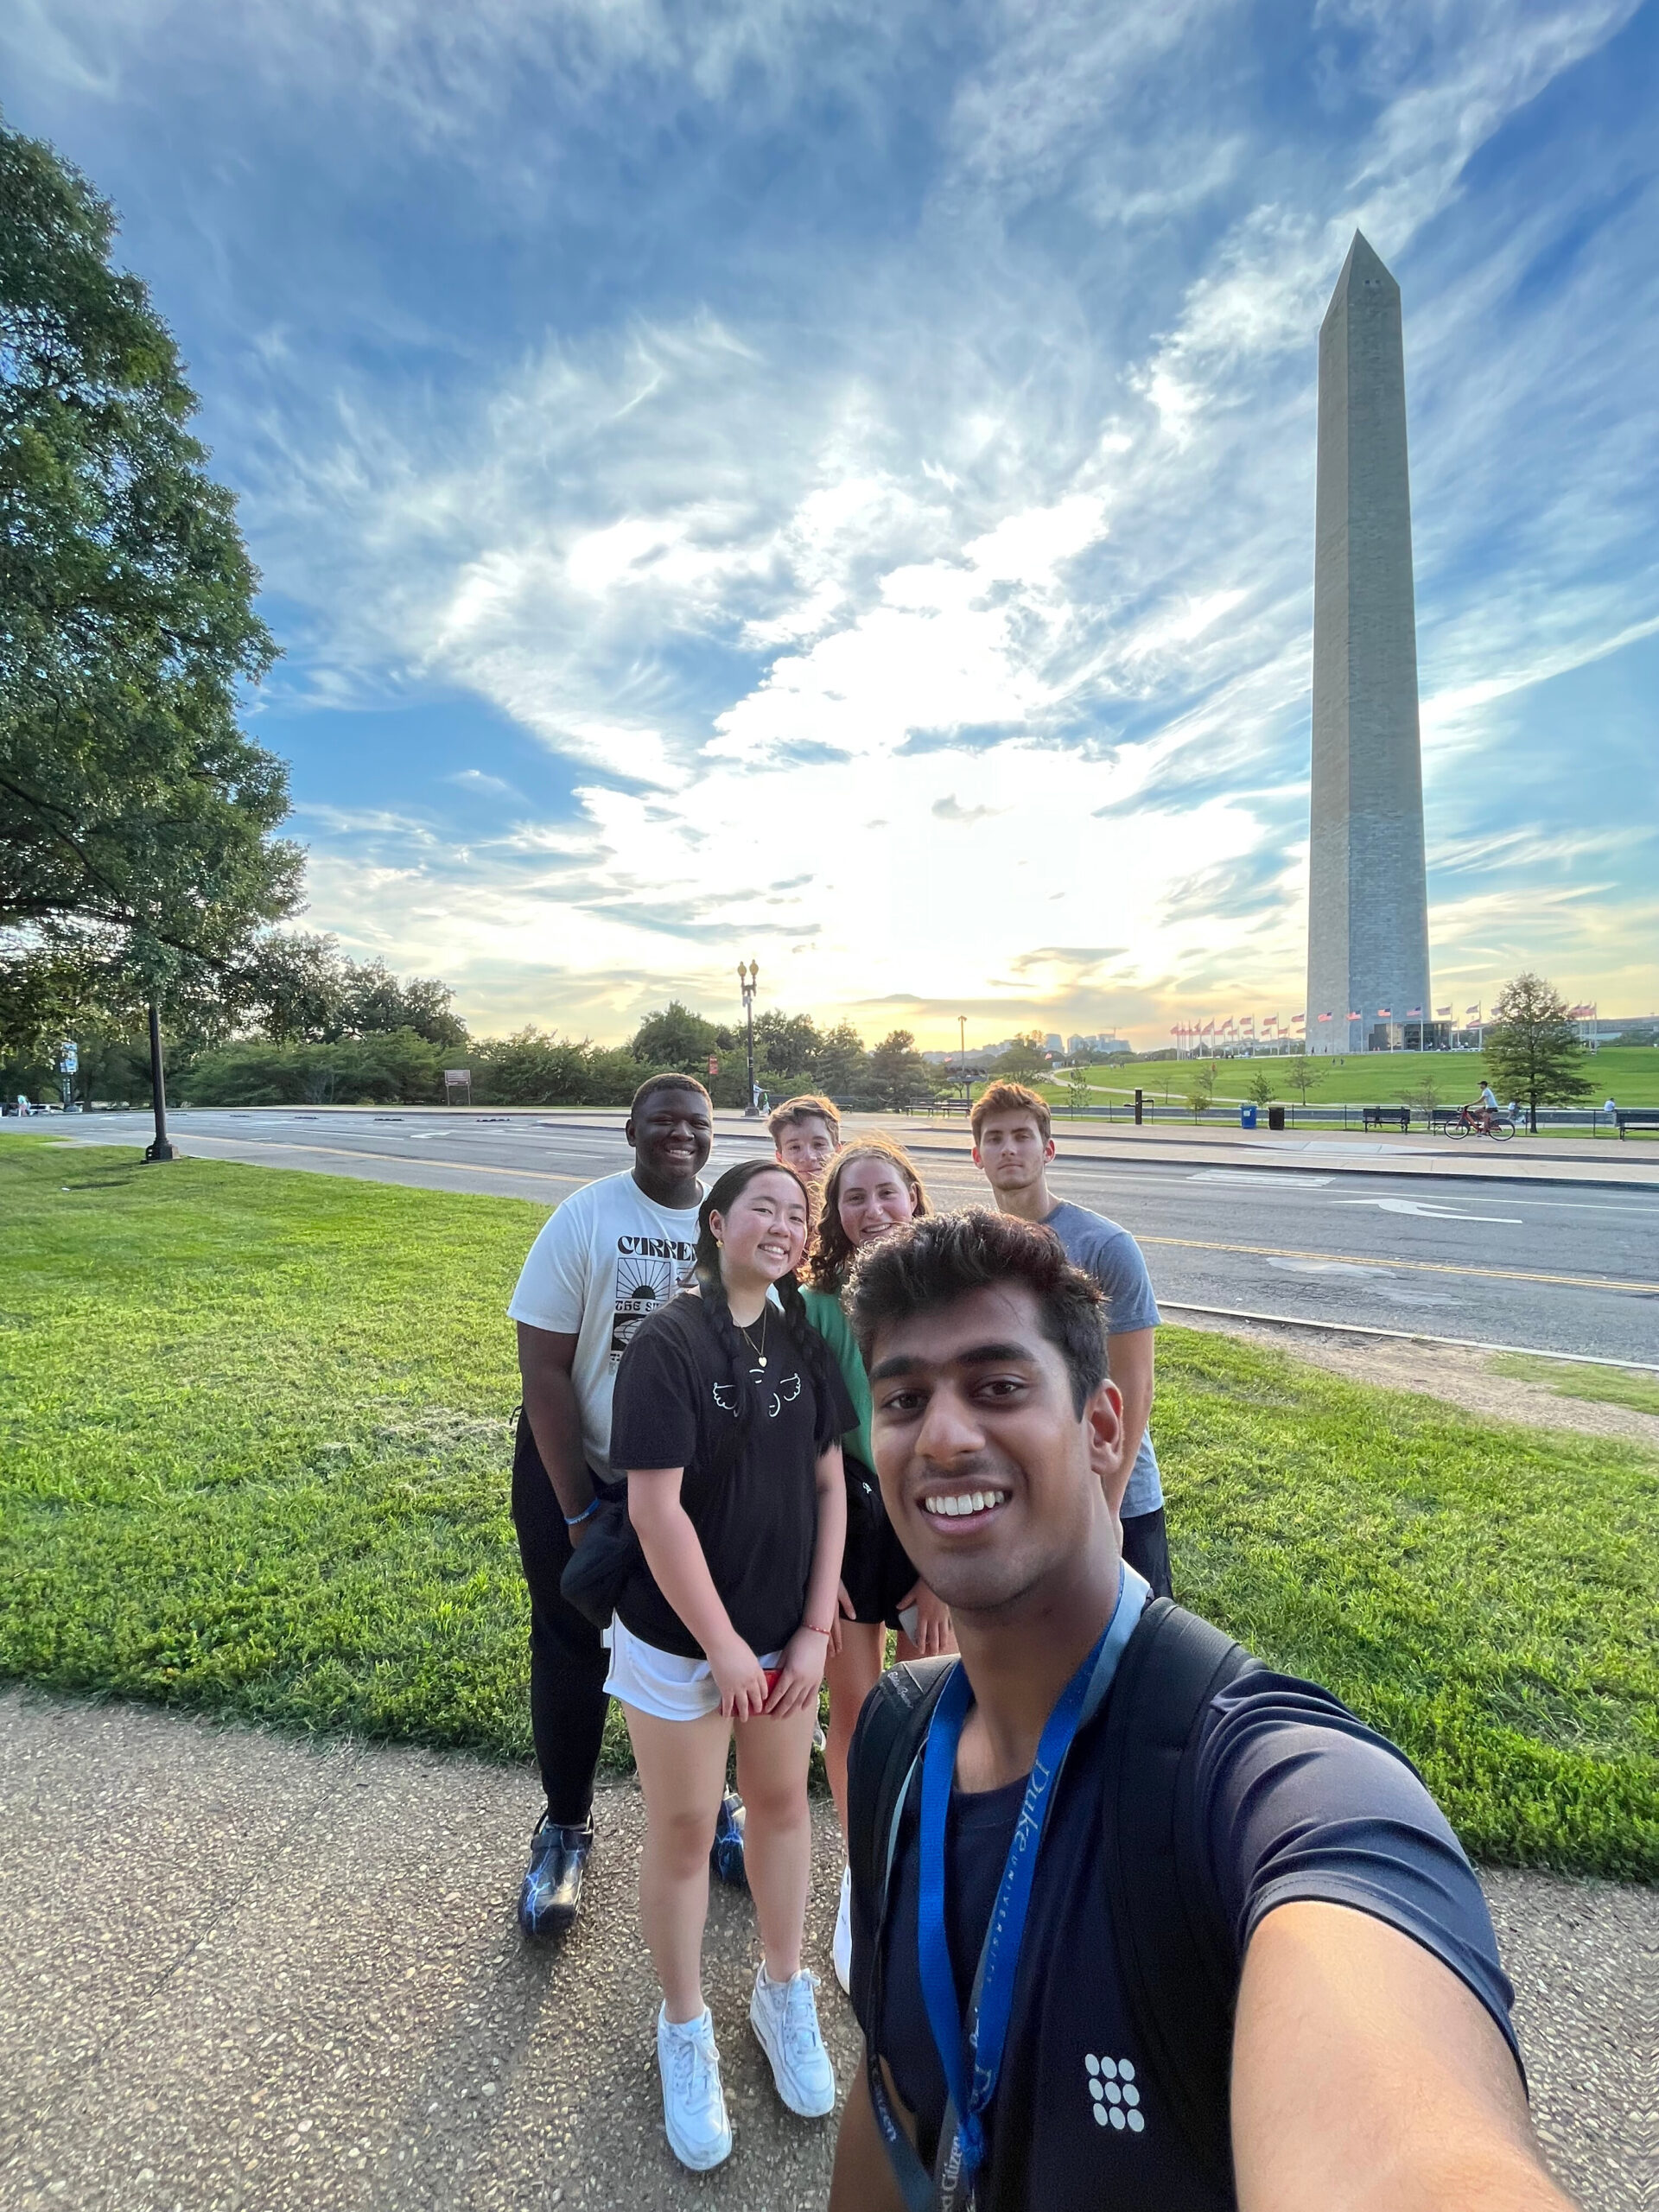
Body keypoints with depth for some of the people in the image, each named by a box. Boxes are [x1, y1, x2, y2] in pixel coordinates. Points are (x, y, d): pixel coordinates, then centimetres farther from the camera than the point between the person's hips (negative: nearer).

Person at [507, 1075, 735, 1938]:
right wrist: (579, 1512, -14)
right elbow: (542, 1366, -16)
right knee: (571, 1653, 13)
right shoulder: (585, 1218, -17)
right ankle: (565, 1828, 39)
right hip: (576, 1472, -2)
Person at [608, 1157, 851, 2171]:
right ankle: (686, 2031, 40)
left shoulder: (803, 1343, -3)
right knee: (684, 1832, 14)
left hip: (788, 1631, 5)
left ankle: (784, 1994, 46)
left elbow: (829, 1485, 1)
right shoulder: (669, 1343, -20)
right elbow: (656, 1510, -21)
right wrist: (724, 1647, -15)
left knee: (782, 1801, 21)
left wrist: (816, 1628, -3)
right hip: (681, 1639, -5)